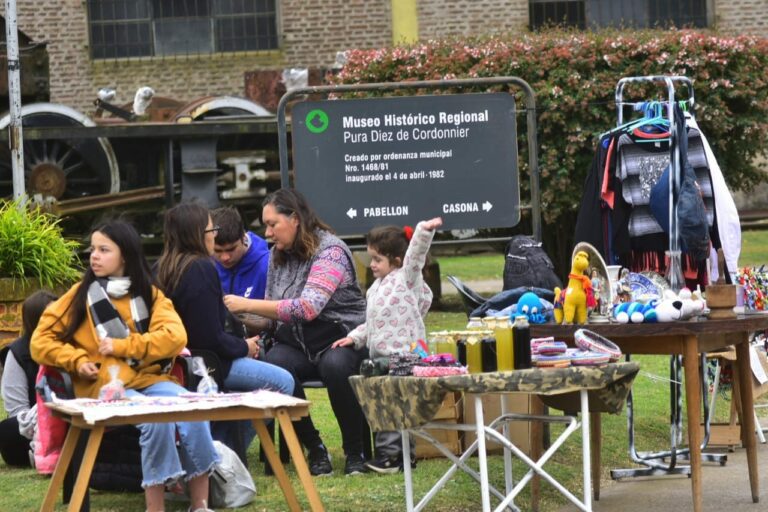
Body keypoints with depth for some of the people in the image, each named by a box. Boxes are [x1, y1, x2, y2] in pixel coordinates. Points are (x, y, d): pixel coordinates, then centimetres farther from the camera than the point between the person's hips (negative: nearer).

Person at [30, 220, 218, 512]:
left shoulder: (149, 294, 9)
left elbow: (175, 337, -6)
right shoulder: (81, 294, 6)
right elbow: (41, 341, 6)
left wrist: (120, 346, -12)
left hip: (147, 379, 3)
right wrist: (77, 361, -10)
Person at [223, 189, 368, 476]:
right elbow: (273, 316, 15)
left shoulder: (330, 251, -13)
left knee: (335, 366, -39)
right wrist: (242, 318, -7)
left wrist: (246, 305, -27)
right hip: (296, 344, 5)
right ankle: (314, 449, -14)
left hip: (341, 338, -5)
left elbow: (308, 307, -26)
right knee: (273, 366, -29)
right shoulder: (278, 256, 10)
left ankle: (355, 452, -19)